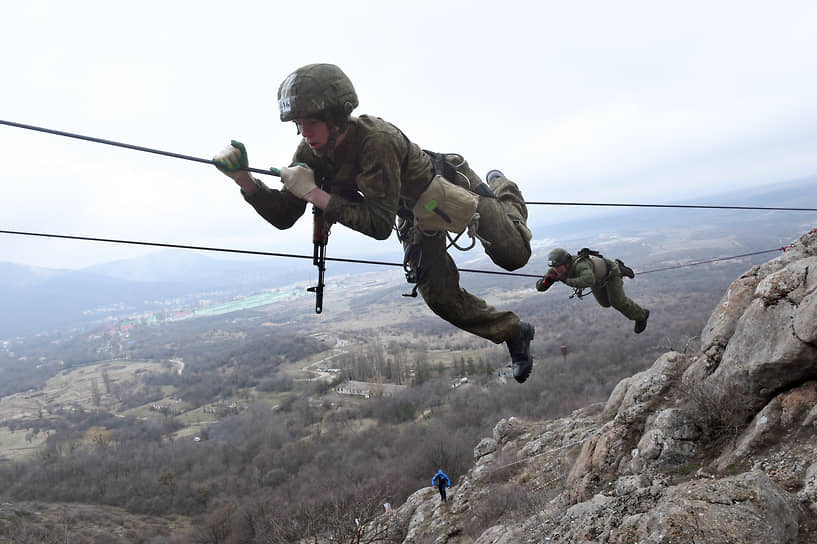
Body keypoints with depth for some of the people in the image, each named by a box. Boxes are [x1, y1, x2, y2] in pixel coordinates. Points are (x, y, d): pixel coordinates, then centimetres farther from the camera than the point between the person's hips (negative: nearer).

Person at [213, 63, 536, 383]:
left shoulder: (376, 140, -41)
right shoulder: (312, 152, -20)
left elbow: (379, 223, -42)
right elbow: (283, 216, -16)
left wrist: (314, 193, -45)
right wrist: (243, 179, -32)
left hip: (446, 192, -6)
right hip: (414, 217, 6)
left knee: (514, 255, 2)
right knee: (439, 296, 6)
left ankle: (502, 191, 34)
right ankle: (515, 334, 28)